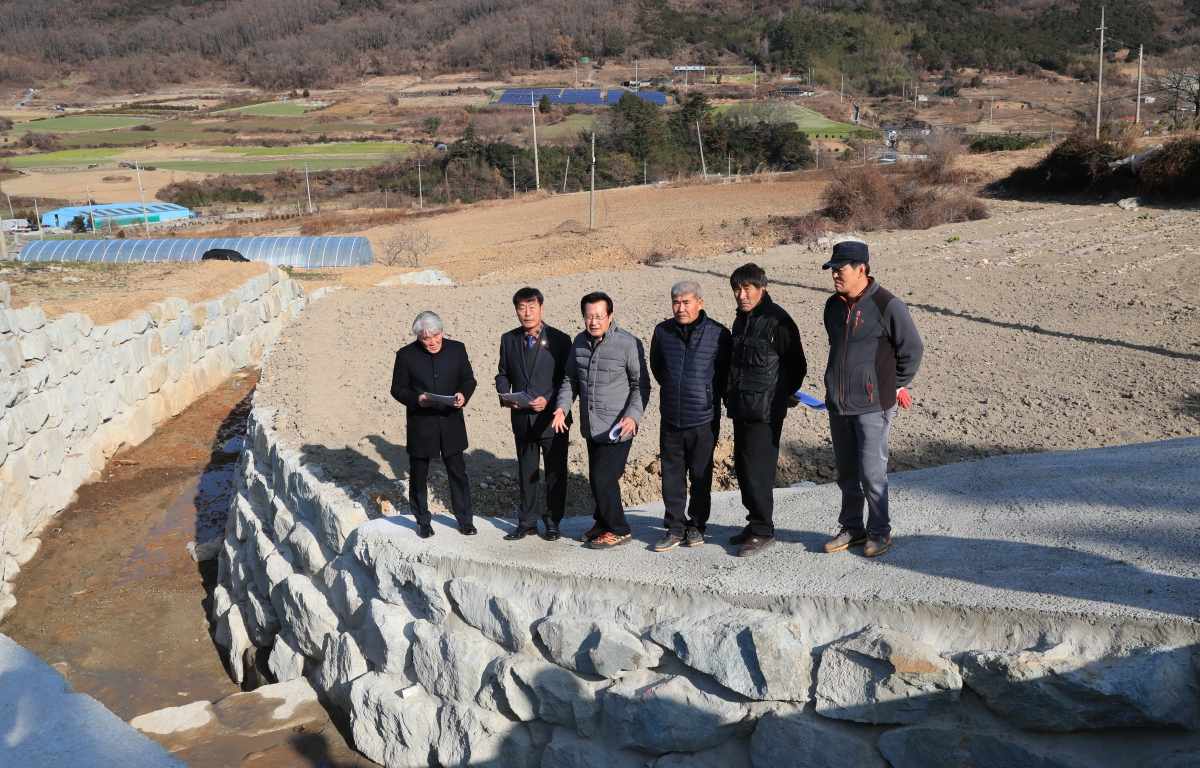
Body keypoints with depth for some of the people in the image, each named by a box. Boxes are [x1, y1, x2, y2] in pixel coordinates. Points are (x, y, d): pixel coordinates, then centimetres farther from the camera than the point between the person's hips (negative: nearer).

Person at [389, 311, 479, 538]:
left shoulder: (457, 349, 0)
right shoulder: (406, 355, -5)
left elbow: (468, 379, 6)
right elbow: (398, 388, -2)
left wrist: (463, 394, -16)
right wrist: (416, 399, -21)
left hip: (451, 424, 1)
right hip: (420, 427, -1)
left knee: (458, 473, 7)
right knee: (418, 477, 9)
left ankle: (465, 519, 19)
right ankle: (423, 522, 24)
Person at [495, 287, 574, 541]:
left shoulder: (559, 339, -6)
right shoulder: (509, 339, 6)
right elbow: (503, 375, 12)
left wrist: (548, 399, -20)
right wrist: (504, 395, -8)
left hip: (552, 417, -3)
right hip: (522, 418, 3)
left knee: (555, 473, 6)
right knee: (526, 472, 13)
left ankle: (553, 522, 20)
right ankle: (527, 521, 25)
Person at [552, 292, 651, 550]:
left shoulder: (628, 344, -13)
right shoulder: (579, 342, 5)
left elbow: (641, 384, -9)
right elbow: (571, 379, 14)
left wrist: (633, 415, -22)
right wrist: (563, 406, -2)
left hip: (616, 429, -6)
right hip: (591, 427, 6)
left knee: (604, 479, -9)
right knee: (596, 479, 16)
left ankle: (618, 530, 8)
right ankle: (603, 522, 34)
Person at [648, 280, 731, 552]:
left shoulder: (718, 334, -8)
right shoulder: (662, 331, 1)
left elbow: (726, 371, 5)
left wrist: (711, 396, 8)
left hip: (704, 420, -3)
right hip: (671, 419, 3)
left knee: (701, 476, 8)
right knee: (671, 475, 7)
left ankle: (696, 525, 22)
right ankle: (675, 528, 16)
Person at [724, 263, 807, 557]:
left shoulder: (778, 321, -14)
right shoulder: (742, 319, 12)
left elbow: (797, 365, -7)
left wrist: (786, 394, 6)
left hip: (766, 410, -9)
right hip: (741, 408, 9)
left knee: (757, 470, -8)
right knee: (742, 467, 13)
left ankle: (763, 532, 1)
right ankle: (755, 522, 25)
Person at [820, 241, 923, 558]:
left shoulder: (887, 306, -12)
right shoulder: (834, 306, 8)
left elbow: (913, 348, -5)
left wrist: (896, 385, 1)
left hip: (873, 405, -6)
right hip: (837, 404, 6)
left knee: (871, 472, -3)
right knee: (846, 471, 13)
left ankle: (879, 531, 12)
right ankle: (851, 527, 26)